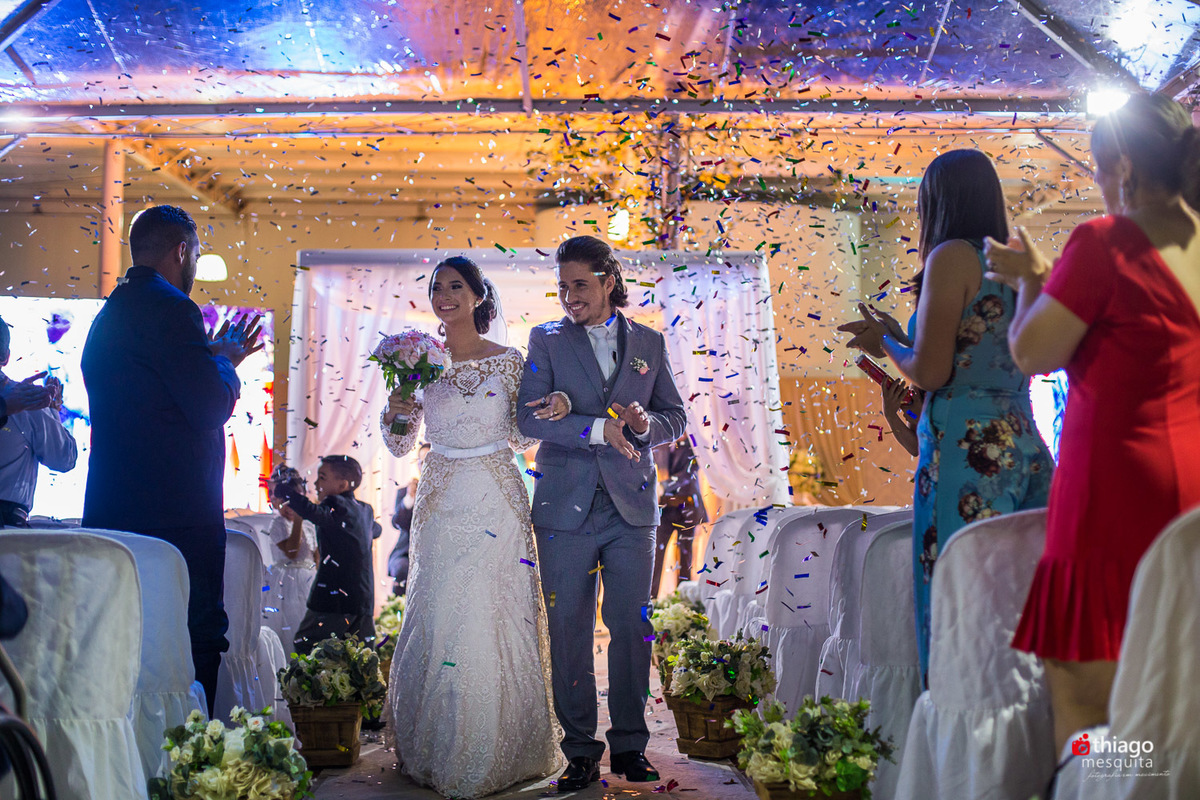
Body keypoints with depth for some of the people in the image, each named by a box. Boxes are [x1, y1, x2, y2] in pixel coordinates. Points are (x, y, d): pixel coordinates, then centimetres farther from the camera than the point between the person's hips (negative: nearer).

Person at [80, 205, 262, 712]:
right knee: (197, 642, -4)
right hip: (177, 513, -10)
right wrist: (226, 363, 2)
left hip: (113, 512, 10)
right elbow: (212, 408, -17)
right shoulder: (169, 308, -12)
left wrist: (215, 359, 22)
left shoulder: (108, 314, 17)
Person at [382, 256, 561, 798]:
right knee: (436, 624, 3)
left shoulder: (508, 361, 2)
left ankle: (495, 756, 14)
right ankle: (438, 755, 19)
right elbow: (400, 445, 8)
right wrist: (392, 415, -11)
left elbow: (522, 437, 7)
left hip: (496, 504, -2)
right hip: (441, 505, 2)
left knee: (495, 622, -1)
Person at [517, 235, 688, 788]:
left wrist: (645, 423, -10)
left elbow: (676, 419, 12)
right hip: (566, 509, -1)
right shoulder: (547, 340, 5)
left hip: (631, 508, 1)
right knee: (569, 633, 2)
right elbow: (529, 417, -6)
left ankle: (630, 747, 17)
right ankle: (580, 752, 13)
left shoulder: (649, 343, 11)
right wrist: (599, 428, -14)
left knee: (631, 629, 4)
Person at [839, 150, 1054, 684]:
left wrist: (886, 343, 8)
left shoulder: (952, 257, -6)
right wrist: (892, 341, 28)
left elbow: (929, 373, -12)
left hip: (965, 446, -8)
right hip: (1023, 444, 8)